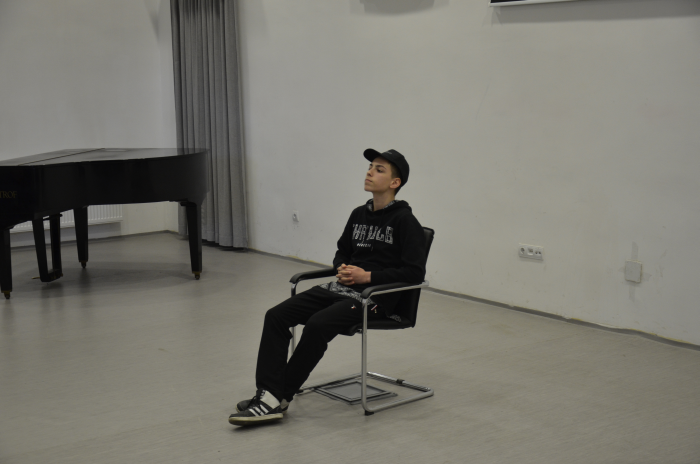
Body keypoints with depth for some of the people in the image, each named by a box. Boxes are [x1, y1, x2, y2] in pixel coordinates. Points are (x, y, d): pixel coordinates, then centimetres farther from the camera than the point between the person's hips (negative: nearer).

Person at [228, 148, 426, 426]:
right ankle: (268, 395, -22)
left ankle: (280, 398, -17)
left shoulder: (404, 221, -7)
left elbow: (415, 272, -14)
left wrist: (368, 276, -15)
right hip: (342, 287, 8)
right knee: (277, 316, -13)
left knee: (317, 324, -32)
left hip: (376, 296, -8)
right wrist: (342, 268, 4)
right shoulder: (359, 214, 15)